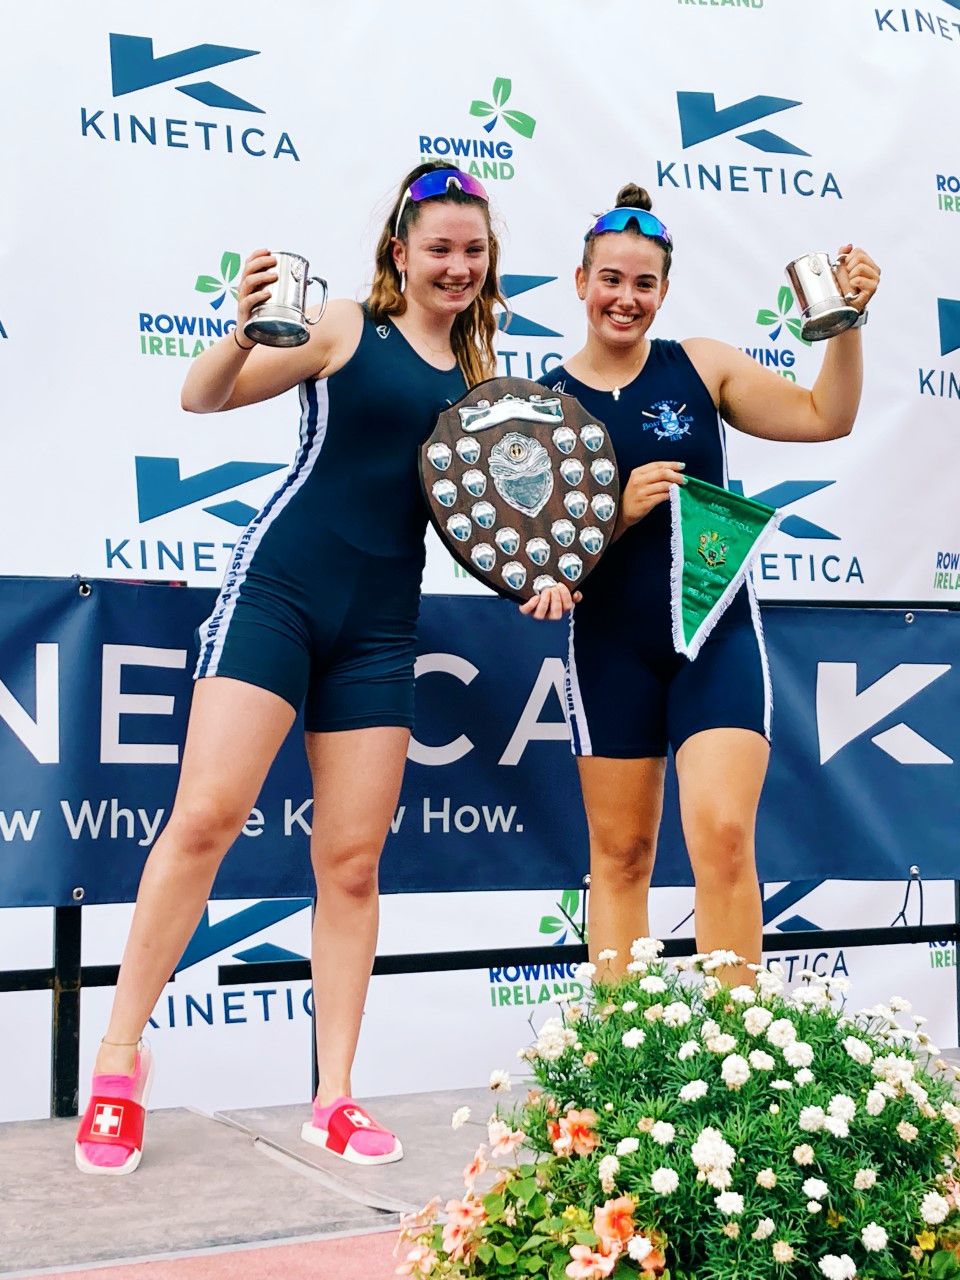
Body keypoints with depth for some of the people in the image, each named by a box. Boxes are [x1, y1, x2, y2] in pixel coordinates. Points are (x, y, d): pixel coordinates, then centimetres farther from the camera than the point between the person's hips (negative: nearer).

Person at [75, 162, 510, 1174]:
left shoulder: (478, 376, 15)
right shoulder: (349, 329, 1)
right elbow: (204, 398, -4)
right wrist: (244, 329, -23)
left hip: (380, 627, 4)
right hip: (280, 586, -4)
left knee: (352, 861, 3)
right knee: (206, 815, -14)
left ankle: (334, 1099, 11)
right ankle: (120, 1055, 1)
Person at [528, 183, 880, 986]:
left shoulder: (701, 366, 2)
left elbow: (824, 416, 5)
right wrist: (620, 511, -17)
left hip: (716, 631, 0)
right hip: (612, 646, 1)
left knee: (723, 839, -14)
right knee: (620, 857, 7)